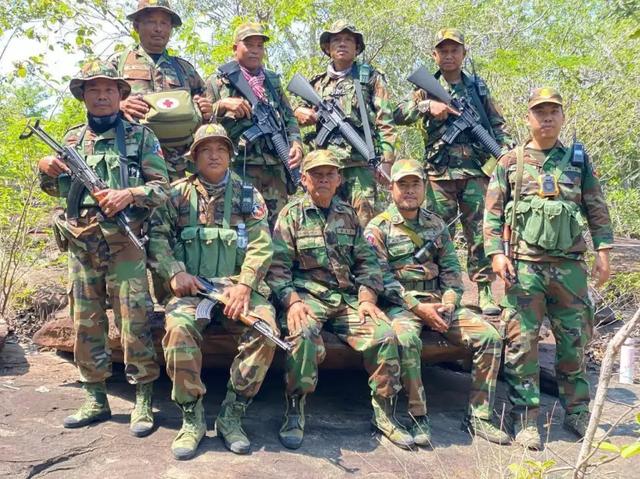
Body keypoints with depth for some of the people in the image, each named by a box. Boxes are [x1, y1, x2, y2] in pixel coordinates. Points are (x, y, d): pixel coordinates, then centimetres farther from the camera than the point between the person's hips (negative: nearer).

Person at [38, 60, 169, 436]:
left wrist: (129, 194, -18)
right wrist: (46, 170, 0)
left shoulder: (140, 136, 3)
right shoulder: (72, 138, 16)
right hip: (81, 245, 5)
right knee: (86, 324, 9)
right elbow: (58, 188, 21)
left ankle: (144, 402, 4)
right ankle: (96, 400, 20)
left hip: (124, 243, -5)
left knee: (133, 321, -5)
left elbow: (162, 187, -1)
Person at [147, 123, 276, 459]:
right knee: (178, 328, -32)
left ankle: (231, 417, -12)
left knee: (265, 328, -28)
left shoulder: (248, 195, 11)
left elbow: (261, 245, 2)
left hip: (237, 286, 1)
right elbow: (157, 235, 6)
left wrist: (243, 285, -14)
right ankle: (192, 418, -13)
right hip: (191, 287, 0)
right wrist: (174, 272, -11)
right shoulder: (179, 194, 12)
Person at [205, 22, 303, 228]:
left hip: (276, 167, 5)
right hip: (239, 166, -4)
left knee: (277, 225, 4)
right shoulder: (217, 81, 9)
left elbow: (289, 117, 24)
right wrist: (222, 105, -13)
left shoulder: (273, 81, 23)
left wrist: (295, 141, 6)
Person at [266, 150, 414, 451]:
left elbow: (367, 262, 15)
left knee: (385, 335, -18)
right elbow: (277, 267, -3)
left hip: (347, 298, 4)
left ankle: (384, 414, 0)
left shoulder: (348, 215, 17)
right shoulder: (291, 215, 5)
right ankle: (294, 412, -15)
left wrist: (367, 298, -2)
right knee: (303, 334, -35)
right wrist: (291, 301, -18)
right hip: (307, 296, -4)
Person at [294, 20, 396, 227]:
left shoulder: (371, 77, 10)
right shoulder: (319, 82, 20)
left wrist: (387, 160, -8)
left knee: (363, 221, -12)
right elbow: (303, 111, 32)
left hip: (360, 162, -4)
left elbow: (385, 122, 3)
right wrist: (301, 112, 7)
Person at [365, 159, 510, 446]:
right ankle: (418, 417, -22)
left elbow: (451, 268, 12)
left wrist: (448, 303, -7)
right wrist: (418, 307, -16)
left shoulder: (436, 225, 17)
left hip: (440, 302, 5)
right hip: (400, 304, -5)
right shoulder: (378, 228, 1)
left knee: (489, 337, -12)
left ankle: (479, 417, -3)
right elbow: (381, 278, -8)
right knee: (406, 339, -37)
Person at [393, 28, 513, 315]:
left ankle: (485, 292, 6)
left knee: (480, 233, 0)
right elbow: (398, 115, -6)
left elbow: (497, 126, 17)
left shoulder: (478, 87, 15)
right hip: (439, 173, -1)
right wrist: (427, 105, -20)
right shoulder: (427, 88, 8)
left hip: (476, 171, 1)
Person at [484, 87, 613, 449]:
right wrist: (497, 253, -7)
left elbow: (597, 210, 12)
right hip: (524, 266, -2)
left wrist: (603, 251, 3)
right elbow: (493, 212, 3)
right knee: (522, 342, -2)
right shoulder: (510, 163, 6)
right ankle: (526, 419, 7)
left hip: (571, 266, 2)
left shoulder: (578, 161, 12)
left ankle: (578, 413, 24)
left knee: (575, 341, 9)